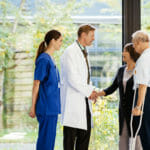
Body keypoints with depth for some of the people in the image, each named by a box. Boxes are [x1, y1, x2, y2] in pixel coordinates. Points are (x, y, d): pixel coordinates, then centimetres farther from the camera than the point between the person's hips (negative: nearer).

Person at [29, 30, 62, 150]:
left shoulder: (51, 59, 14)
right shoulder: (43, 59, -13)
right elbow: (36, 84, -12)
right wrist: (33, 107, -10)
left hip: (52, 107, 9)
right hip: (46, 107, -9)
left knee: (50, 139, 12)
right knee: (45, 140, -5)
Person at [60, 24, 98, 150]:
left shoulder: (83, 52, 17)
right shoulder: (70, 52, -13)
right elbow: (72, 78, -19)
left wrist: (92, 89, 6)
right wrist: (88, 91, -12)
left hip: (84, 100, 9)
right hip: (72, 101, -9)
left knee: (85, 131, 9)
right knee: (71, 134, -4)